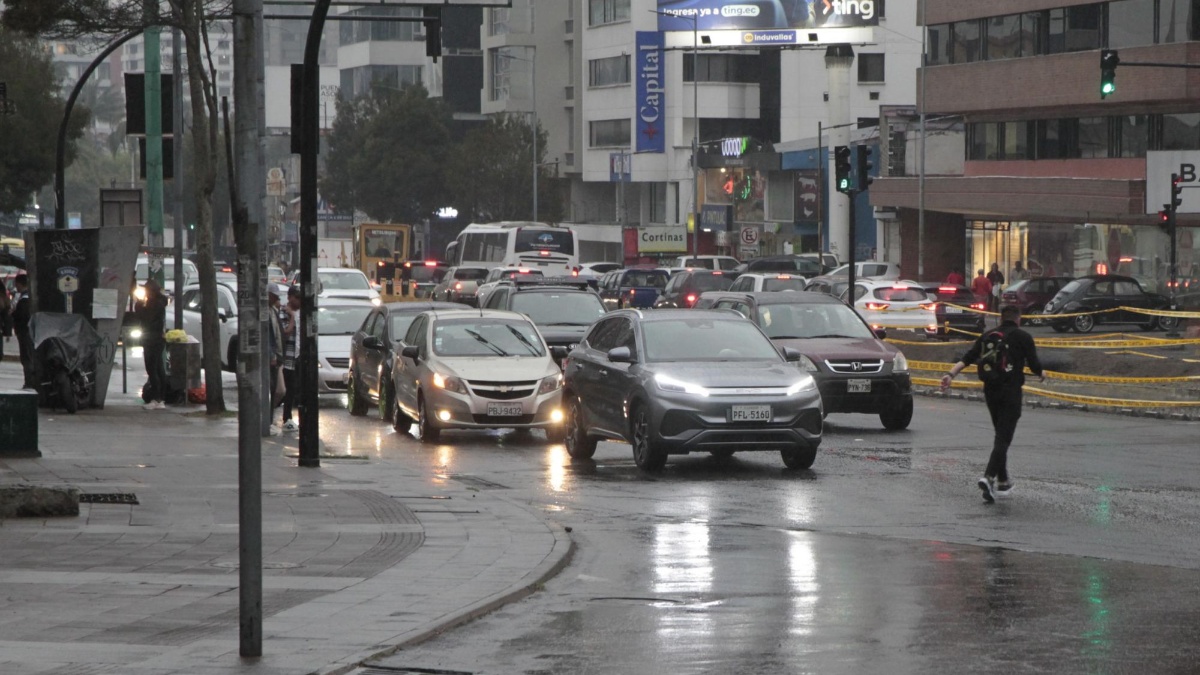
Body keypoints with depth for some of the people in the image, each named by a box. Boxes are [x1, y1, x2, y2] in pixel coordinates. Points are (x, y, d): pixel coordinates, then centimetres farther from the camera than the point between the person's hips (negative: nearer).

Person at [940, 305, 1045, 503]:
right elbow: (1034, 365, -2)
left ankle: (1003, 481, 26)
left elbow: (966, 358, 2)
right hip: (1011, 391, -5)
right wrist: (1041, 375, 19)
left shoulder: (987, 337, 13)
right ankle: (988, 477, -27)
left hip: (990, 391, 5)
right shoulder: (1023, 337, 1)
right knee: (1003, 438, -8)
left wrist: (950, 374, -5)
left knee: (1001, 436, 20)